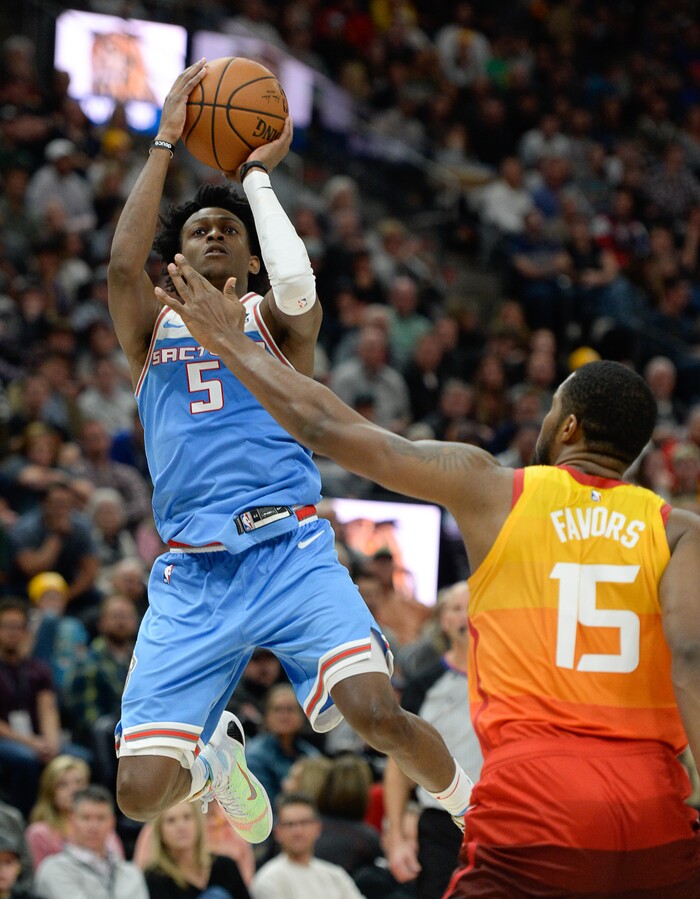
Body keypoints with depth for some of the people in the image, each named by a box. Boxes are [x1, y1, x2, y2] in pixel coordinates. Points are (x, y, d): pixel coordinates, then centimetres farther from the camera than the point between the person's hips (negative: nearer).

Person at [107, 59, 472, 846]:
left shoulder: (274, 319, 13)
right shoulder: (151, 328, 15)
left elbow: (296, 285, -13)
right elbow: (122, 264, -7)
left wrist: (258, 173, 0)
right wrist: (166, 141, -2)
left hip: (290, 551, -2)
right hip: (191, 575, 2)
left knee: (375, 711, -26)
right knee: (141, 793, -9)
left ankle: (474, 809, 5)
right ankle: (215, 754, 28)